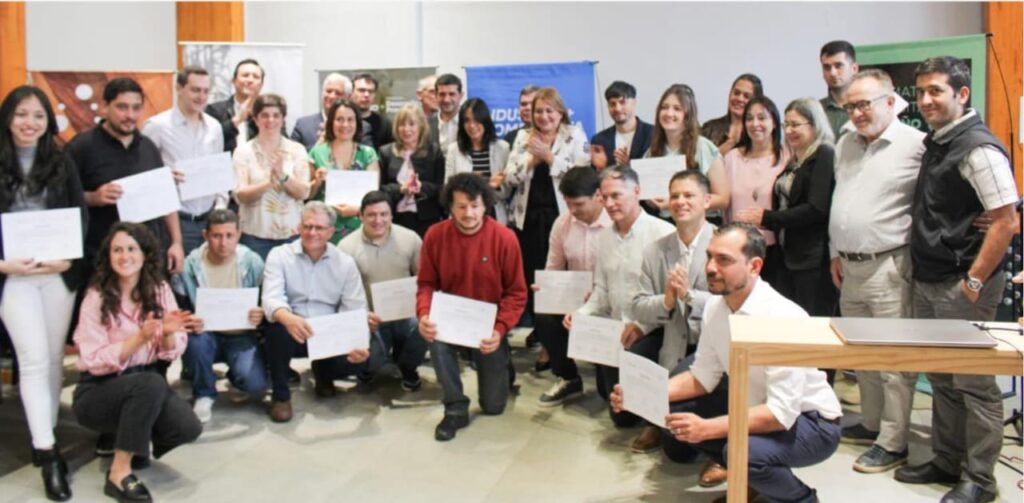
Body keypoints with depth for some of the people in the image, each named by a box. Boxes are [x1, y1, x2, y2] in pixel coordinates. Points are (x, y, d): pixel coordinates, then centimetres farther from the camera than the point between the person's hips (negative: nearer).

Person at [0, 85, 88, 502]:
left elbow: (80, 214, 6)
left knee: (54, 357, 9)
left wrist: (68, 256, -9)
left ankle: (44, 440, 23)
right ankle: (47, 455, -2)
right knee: (34, 360, -6)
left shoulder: (61, 161, 6)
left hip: (59, 272, 3)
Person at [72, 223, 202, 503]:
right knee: (150, 383, -35)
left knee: (188, 428, -23)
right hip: (98, 392, -4)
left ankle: (134, 439, 10)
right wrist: (141, 338, -29)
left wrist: (168, 333, -24)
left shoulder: (159, 290, -1)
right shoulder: (96, 298, -11)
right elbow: (95, 362, -16)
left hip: (146, 386, 4)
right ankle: (118, 474, -21)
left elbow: (172, 353, -1)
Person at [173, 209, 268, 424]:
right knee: (194, 341, -35)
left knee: (256, 385, -23)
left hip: (241, 335, 0)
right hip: (207, 333, 1)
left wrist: (261, 315, -27)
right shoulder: (190, 265, -11)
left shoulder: (252, 262, -10)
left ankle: (235, 374, 18)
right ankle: (204, 395, -4)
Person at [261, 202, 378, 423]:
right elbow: (271, 298, -20)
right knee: (278, 326, -36)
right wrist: (288, 318, -45)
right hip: (292, 332, -2)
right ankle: (280, 395, -9)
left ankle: (323, 372, 14)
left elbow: (357, 311, -5)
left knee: (365, 355, -25)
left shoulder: (345, 262, 1)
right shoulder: (279, 255, -4)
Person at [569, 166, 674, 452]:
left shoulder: (663, 233, -13)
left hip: (654, 330, -6)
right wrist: (581, 314, -2)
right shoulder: (605, 237, 12)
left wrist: (641, 326, -24)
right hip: (617, 329, 7)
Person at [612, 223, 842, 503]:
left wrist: (706, 429, -39)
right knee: (673, 411, -5)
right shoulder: (715, 306, -7)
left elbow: (782, 413, -32)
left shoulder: (784, 318, -30)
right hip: (756, 407, 7)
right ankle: (751, 477, 13)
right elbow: (703, 376, 2)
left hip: (808, 420, -7)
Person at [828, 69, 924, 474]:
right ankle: (872, 424, 31)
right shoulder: (845, 144, 13)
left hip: (889, 267, -7)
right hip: (850, 266, 8)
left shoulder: (916, 145, -10)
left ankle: (893, 443, 8)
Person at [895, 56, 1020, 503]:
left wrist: (975, 281, -17)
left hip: (962, 286, -9)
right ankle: (947, 462, 29)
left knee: (974, 384, 2)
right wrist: (919, 269, 14)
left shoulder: (977, 148, -15)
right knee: (941, 379, 17)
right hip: (928, 282, 9)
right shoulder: (935, 144, 12)